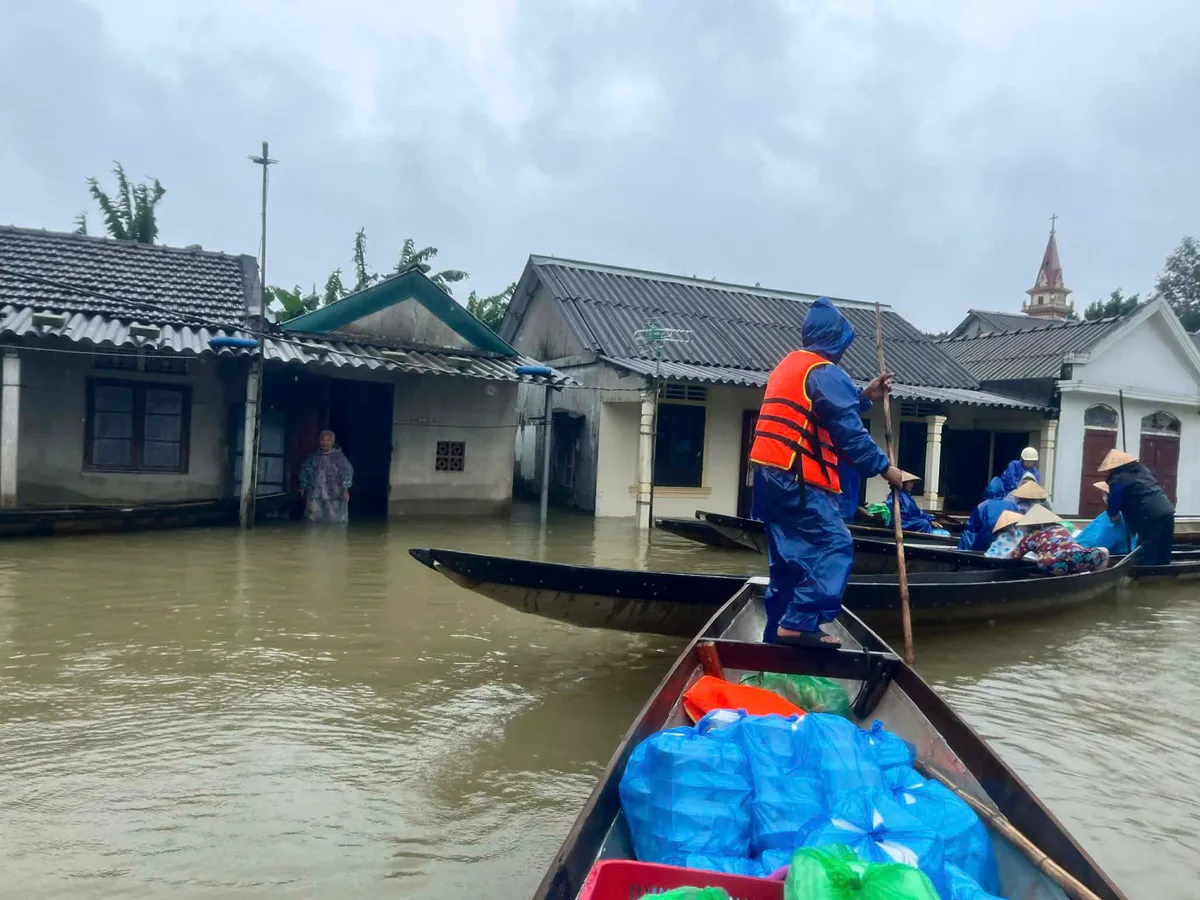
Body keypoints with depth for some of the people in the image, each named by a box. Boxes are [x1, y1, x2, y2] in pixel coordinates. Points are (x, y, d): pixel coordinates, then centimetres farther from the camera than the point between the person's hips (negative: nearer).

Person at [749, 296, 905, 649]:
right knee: (835, 544, -8)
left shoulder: (788, 365, 22)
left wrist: (864, 396, 21)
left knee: (790, 553, 13)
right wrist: (884, 467, -4)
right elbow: (849, 431, -12)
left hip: (771, 474, 10)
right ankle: (800, 623, -13)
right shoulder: (825, 372, -8)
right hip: (797, 477, -10)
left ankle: (779, 628, 16)